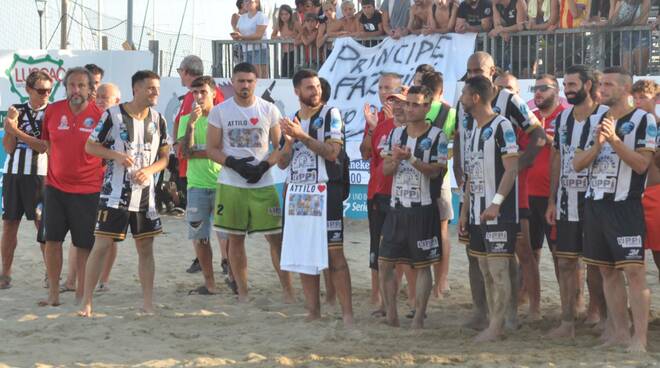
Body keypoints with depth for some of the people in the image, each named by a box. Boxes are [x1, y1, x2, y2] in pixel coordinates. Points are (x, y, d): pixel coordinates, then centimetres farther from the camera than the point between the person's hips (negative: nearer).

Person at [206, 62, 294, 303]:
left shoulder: (269, 110, 3)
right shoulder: (220, 111, 2)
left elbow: (280, 147, 5)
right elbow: (211, 149, 3)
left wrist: (264, 166, -12)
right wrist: (234, 163, -14)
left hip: (263, 184, 0)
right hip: (231, 184, 0)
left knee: (276, 237, -3)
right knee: (235, 238, 6)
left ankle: (287, 290, 6)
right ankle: (242, 293, 16)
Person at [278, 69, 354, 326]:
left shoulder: (331, 114, -1)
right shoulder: (290, 121, 15)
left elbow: (332, 151, -14)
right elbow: (282, 163, 12)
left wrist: (302, 135, -18)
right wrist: (289, 142, -6)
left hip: (324, 192, -6)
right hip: (296, 193, 6)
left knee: (333, 252, -10)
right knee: (303, 254, 7)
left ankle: (347, 313, -9)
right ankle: (313, 311, 15)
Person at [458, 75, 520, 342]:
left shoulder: (501, 125, -10)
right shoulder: (473, 130, 16)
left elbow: (512, 168, -15)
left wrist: (496, 203, -21)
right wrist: (464, 210, 15)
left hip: (499, 213, -9)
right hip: (477, 213, 9)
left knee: (498, 270, -6)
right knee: (485, 271, 10)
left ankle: (496, 327, -2)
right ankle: (494, 323, 16)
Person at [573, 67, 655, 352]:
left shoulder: (643, 120, -3)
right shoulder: (596, 121, 15)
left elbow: (641, 163, -12)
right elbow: (577, 164, 10)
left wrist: (614, 139, -22)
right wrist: (596, 145, -9)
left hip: (626, 205, -7)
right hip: (595, 204, 7)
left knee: (633, 270, -10)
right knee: (608, 271, 9)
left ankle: (639, 338, -9)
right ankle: (620, 333, 16)